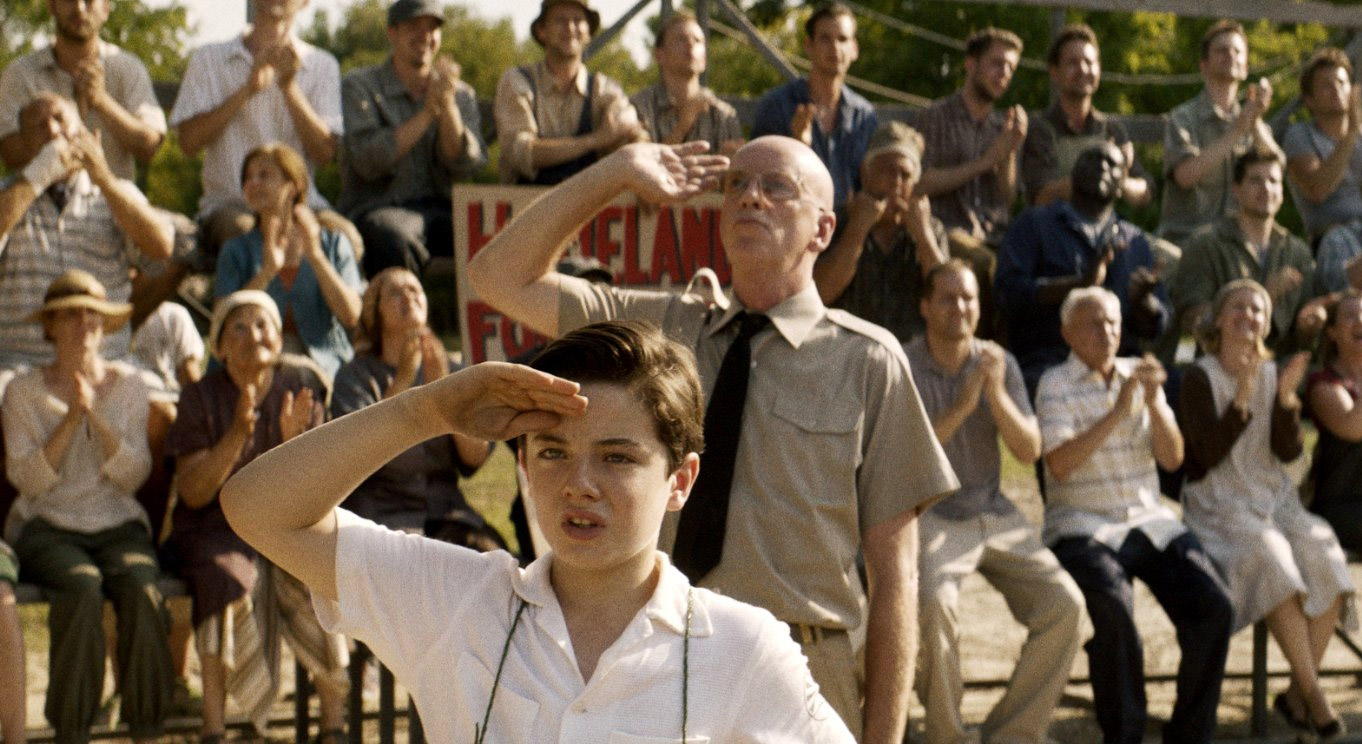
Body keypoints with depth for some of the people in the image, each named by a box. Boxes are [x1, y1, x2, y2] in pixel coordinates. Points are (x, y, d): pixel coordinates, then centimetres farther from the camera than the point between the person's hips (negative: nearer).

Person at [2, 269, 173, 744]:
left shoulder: (128, 386, 9)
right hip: (47, 527, -2)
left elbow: (133, 475, -1)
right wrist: (70, 420, -16)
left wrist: (97, 416, -14)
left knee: (141, 588, -30)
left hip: (117, 526, 2)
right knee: (83, 587, -33)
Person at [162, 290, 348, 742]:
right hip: (219, 525, -2)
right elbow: (193, 493, -8)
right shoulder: (201, 398, 0)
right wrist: (236, 436, -20)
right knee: (226, 577, -34)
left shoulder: (301, 386, 5)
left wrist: (294, 439, -20)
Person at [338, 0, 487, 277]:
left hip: (441, 210, 3)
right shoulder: (359, 86, 5)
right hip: (375, 209, -3)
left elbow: (465, 168, 0)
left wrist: (448, 105, -14)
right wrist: (428, 112, -12)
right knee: (395, 238, -39)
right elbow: (368, 162, -11)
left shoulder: (461, 94, 15)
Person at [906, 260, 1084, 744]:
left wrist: (997, 395, -14)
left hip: (994, 513, 5)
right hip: (928, 517, -5)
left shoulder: (999, 363, 9)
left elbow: (1029, 451, 2)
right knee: (935, 604, -33)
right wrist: (962, 405, -19)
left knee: (1064, 603, -15)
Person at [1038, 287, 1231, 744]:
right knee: (1115, 611, -33)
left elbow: (1172, 459, 5)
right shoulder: (1056, 385, -1)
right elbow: (1059, 463, -16)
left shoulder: (1140, 375, 13)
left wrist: (1154, 402, -11)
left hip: (1150, 520, 5)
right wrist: (1118, 411, -21)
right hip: (1082, 527, -5)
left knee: (1213, 607, -18)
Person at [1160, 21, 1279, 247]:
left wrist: (1255, 123, -18)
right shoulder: (1183, 117, 3)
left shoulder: (1256, 124, 15)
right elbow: (1186, 174, -15)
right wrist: (1238, 129, -16)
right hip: (1186, 236, -4)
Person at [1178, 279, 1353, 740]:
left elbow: (1288, 452, -1)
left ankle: (1298, 692, -13)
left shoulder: (1275, 374, 9)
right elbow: (1211, 452, -15)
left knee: (1323, 559, -25)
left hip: (1275, 501, 4)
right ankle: (1313, 691, -24)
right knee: (1273, 560, -33)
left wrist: (1286, 397, -16)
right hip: (1219, 506, -4)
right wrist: (1241, 399, -26)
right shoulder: (1199, 378, -4)